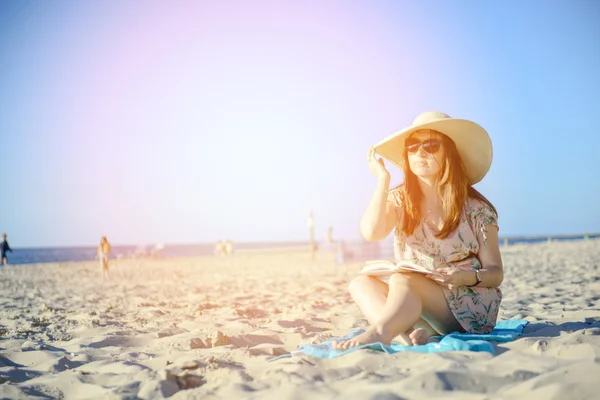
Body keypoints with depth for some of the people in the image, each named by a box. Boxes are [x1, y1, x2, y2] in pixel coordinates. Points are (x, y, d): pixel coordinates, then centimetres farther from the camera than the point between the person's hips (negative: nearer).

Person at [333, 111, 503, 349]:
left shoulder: (476, 209, -2)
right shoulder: (399, 199, 5)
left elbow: (496, 273, 0)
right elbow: (371, 233, -17)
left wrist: (467, 277, -23)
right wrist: (383, 178, -11)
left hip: (470, 306, -3)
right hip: (415, 305, 4)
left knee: (402, 279, -30)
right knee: (361, 283, -22)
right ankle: (410, 336, -44)